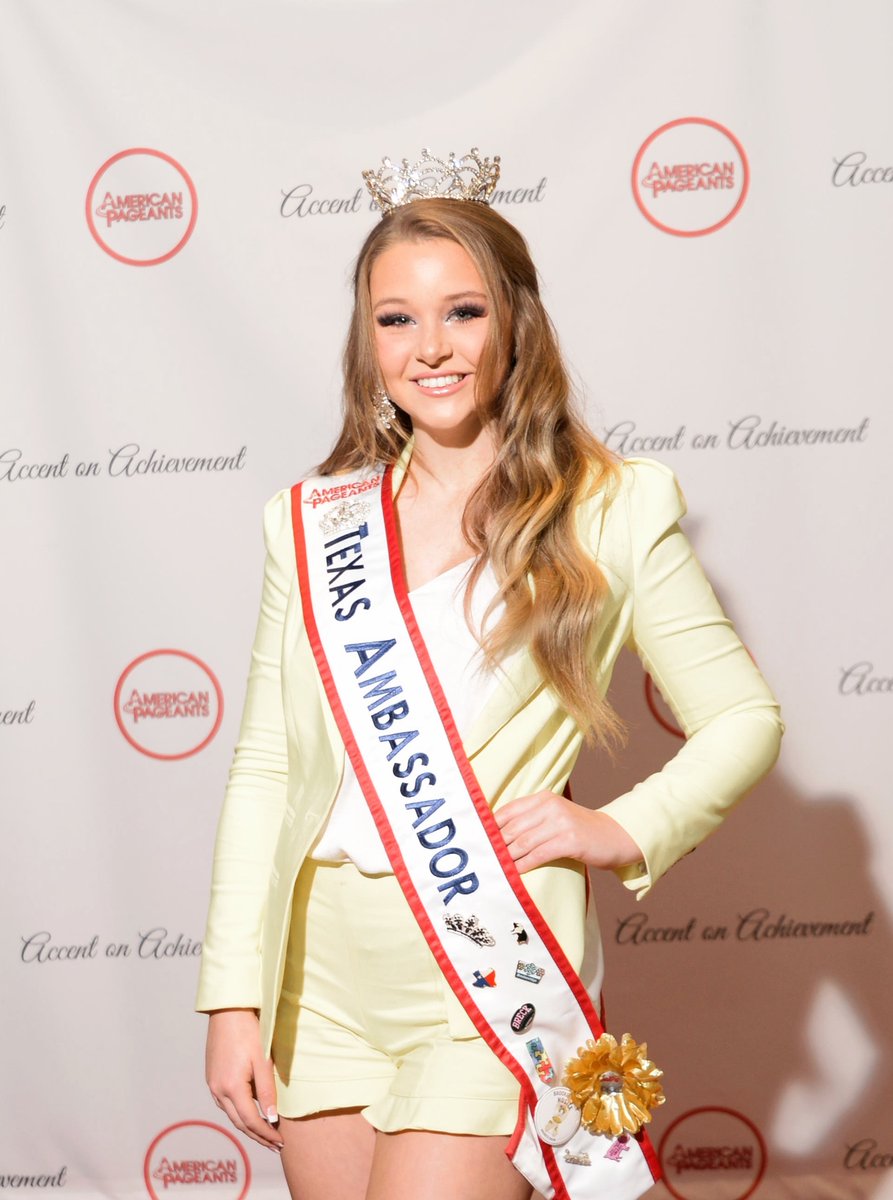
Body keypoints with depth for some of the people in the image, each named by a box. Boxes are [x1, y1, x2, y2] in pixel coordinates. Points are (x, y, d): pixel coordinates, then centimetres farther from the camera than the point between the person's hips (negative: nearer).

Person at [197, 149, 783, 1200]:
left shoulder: (612, 509, 0)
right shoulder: (310, 522, 7)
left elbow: (746, 719, 5)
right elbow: (265, 766, 5)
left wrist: (622, 832, -10)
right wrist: (235, 998, -1)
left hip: (494, 961, -3)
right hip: (324, 967, 4)